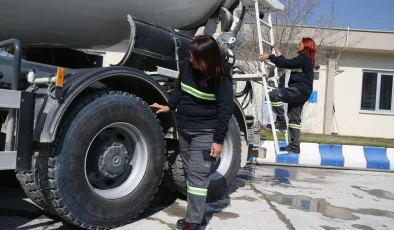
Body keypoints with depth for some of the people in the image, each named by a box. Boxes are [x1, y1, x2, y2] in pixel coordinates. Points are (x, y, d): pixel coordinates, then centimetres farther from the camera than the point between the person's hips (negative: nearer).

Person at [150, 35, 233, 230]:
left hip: (205, 132, -7)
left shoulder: (221, 77, -17)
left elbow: (225, 110, -16)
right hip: (183, 128, 7)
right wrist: (169, 106, 7)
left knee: (198, 174, -7)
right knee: (190, 172, 13)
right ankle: (196, 214, 27)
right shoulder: (187, 67, -1)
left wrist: (218, 140, -17)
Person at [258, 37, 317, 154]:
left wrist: (269, 56, -14)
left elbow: (287, 63, -15)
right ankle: (294, 146, 8)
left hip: (300, 90, -11)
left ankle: (281, 122, -14)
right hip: (300, 92, 11)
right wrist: (278, 54, 33)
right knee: (294, 119, 7)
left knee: (274, 95, -20)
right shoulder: (304, 59, 25)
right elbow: (288, 63, 29)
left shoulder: (304, 58, -7)